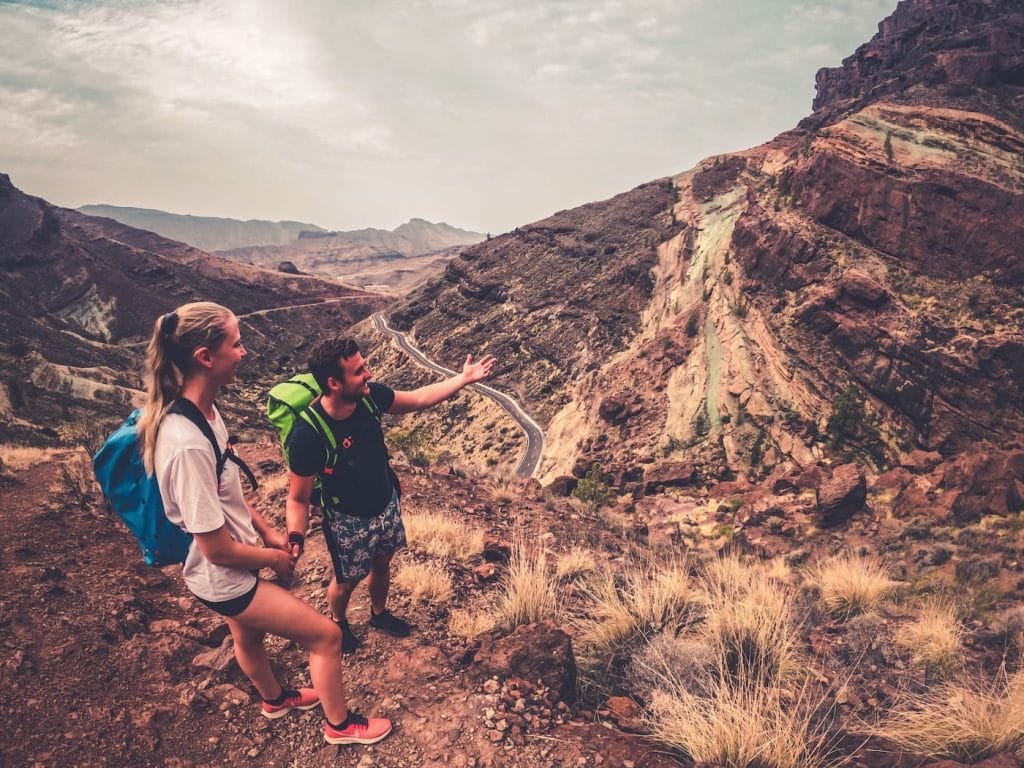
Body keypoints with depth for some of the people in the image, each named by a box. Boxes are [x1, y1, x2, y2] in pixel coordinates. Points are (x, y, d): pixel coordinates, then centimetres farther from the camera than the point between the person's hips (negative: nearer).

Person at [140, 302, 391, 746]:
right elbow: (218, 549, -28)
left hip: (230, 573, 9)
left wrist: (267, 531, 9)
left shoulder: (203, 410, -8)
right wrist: (273, 558, -11)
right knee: (326, 635, 6)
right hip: (224, 580, -9)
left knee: (248, 635, 33)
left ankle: (275, 699, 62)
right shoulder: (187, 445, -36)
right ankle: (340, 724, 31)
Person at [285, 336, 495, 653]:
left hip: (387, 505, 5)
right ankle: (338, 623, 54)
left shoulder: (369, 396, -19)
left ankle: (379, 614, 58)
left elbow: (418, 399, -1)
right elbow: (298, 498, -24)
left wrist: (463, 379, -4)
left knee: (382, 564, 28)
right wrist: (295, 538, -40)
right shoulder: (308, 433, -36)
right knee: (347, 580, 21)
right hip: (349, 521, -5)